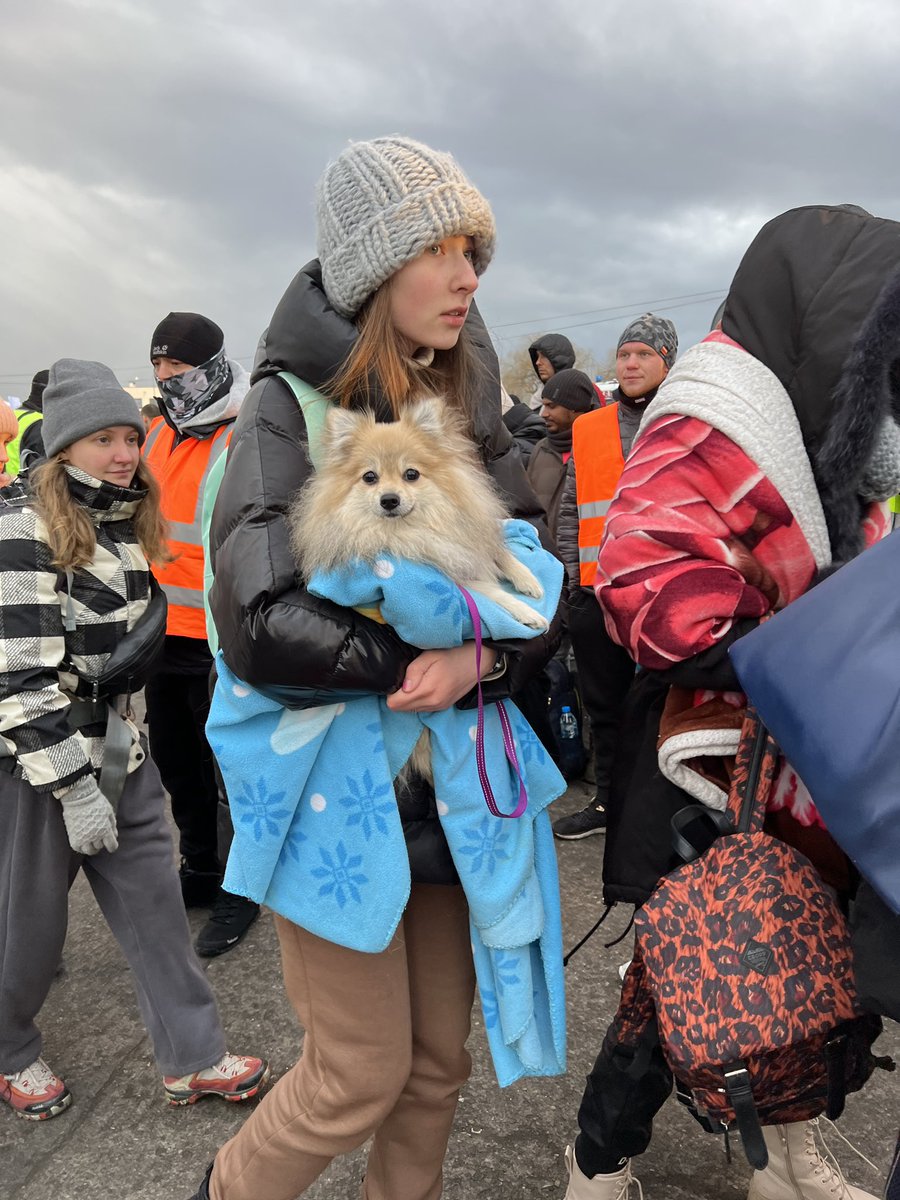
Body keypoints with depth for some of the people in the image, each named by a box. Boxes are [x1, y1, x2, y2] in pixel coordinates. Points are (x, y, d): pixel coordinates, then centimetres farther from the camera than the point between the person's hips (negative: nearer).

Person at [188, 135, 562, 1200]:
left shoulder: (470, 407, 7)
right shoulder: (291, 406, -10)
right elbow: (258, 624, -22)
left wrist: (478, 659, -18)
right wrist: (416, 661, -17)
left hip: (451, 780, 5)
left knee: (437, 1063, 16)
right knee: (363, 1073, 7)